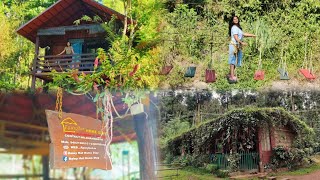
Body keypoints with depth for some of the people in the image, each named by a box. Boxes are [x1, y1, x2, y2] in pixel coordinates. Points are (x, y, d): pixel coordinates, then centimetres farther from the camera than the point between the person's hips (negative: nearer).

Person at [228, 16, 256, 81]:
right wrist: (242, 42, -19)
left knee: (235, 61, 11)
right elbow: (235, 37, -17)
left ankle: (230, 74, 19)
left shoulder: (238, 27, 20)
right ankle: (232, 76, -12)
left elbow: (243, 34, 26)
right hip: (234, 45, -9)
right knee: (233, 60, -11)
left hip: (238, 46, 9)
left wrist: (252, 35, 28)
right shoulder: (234, 27, -9)